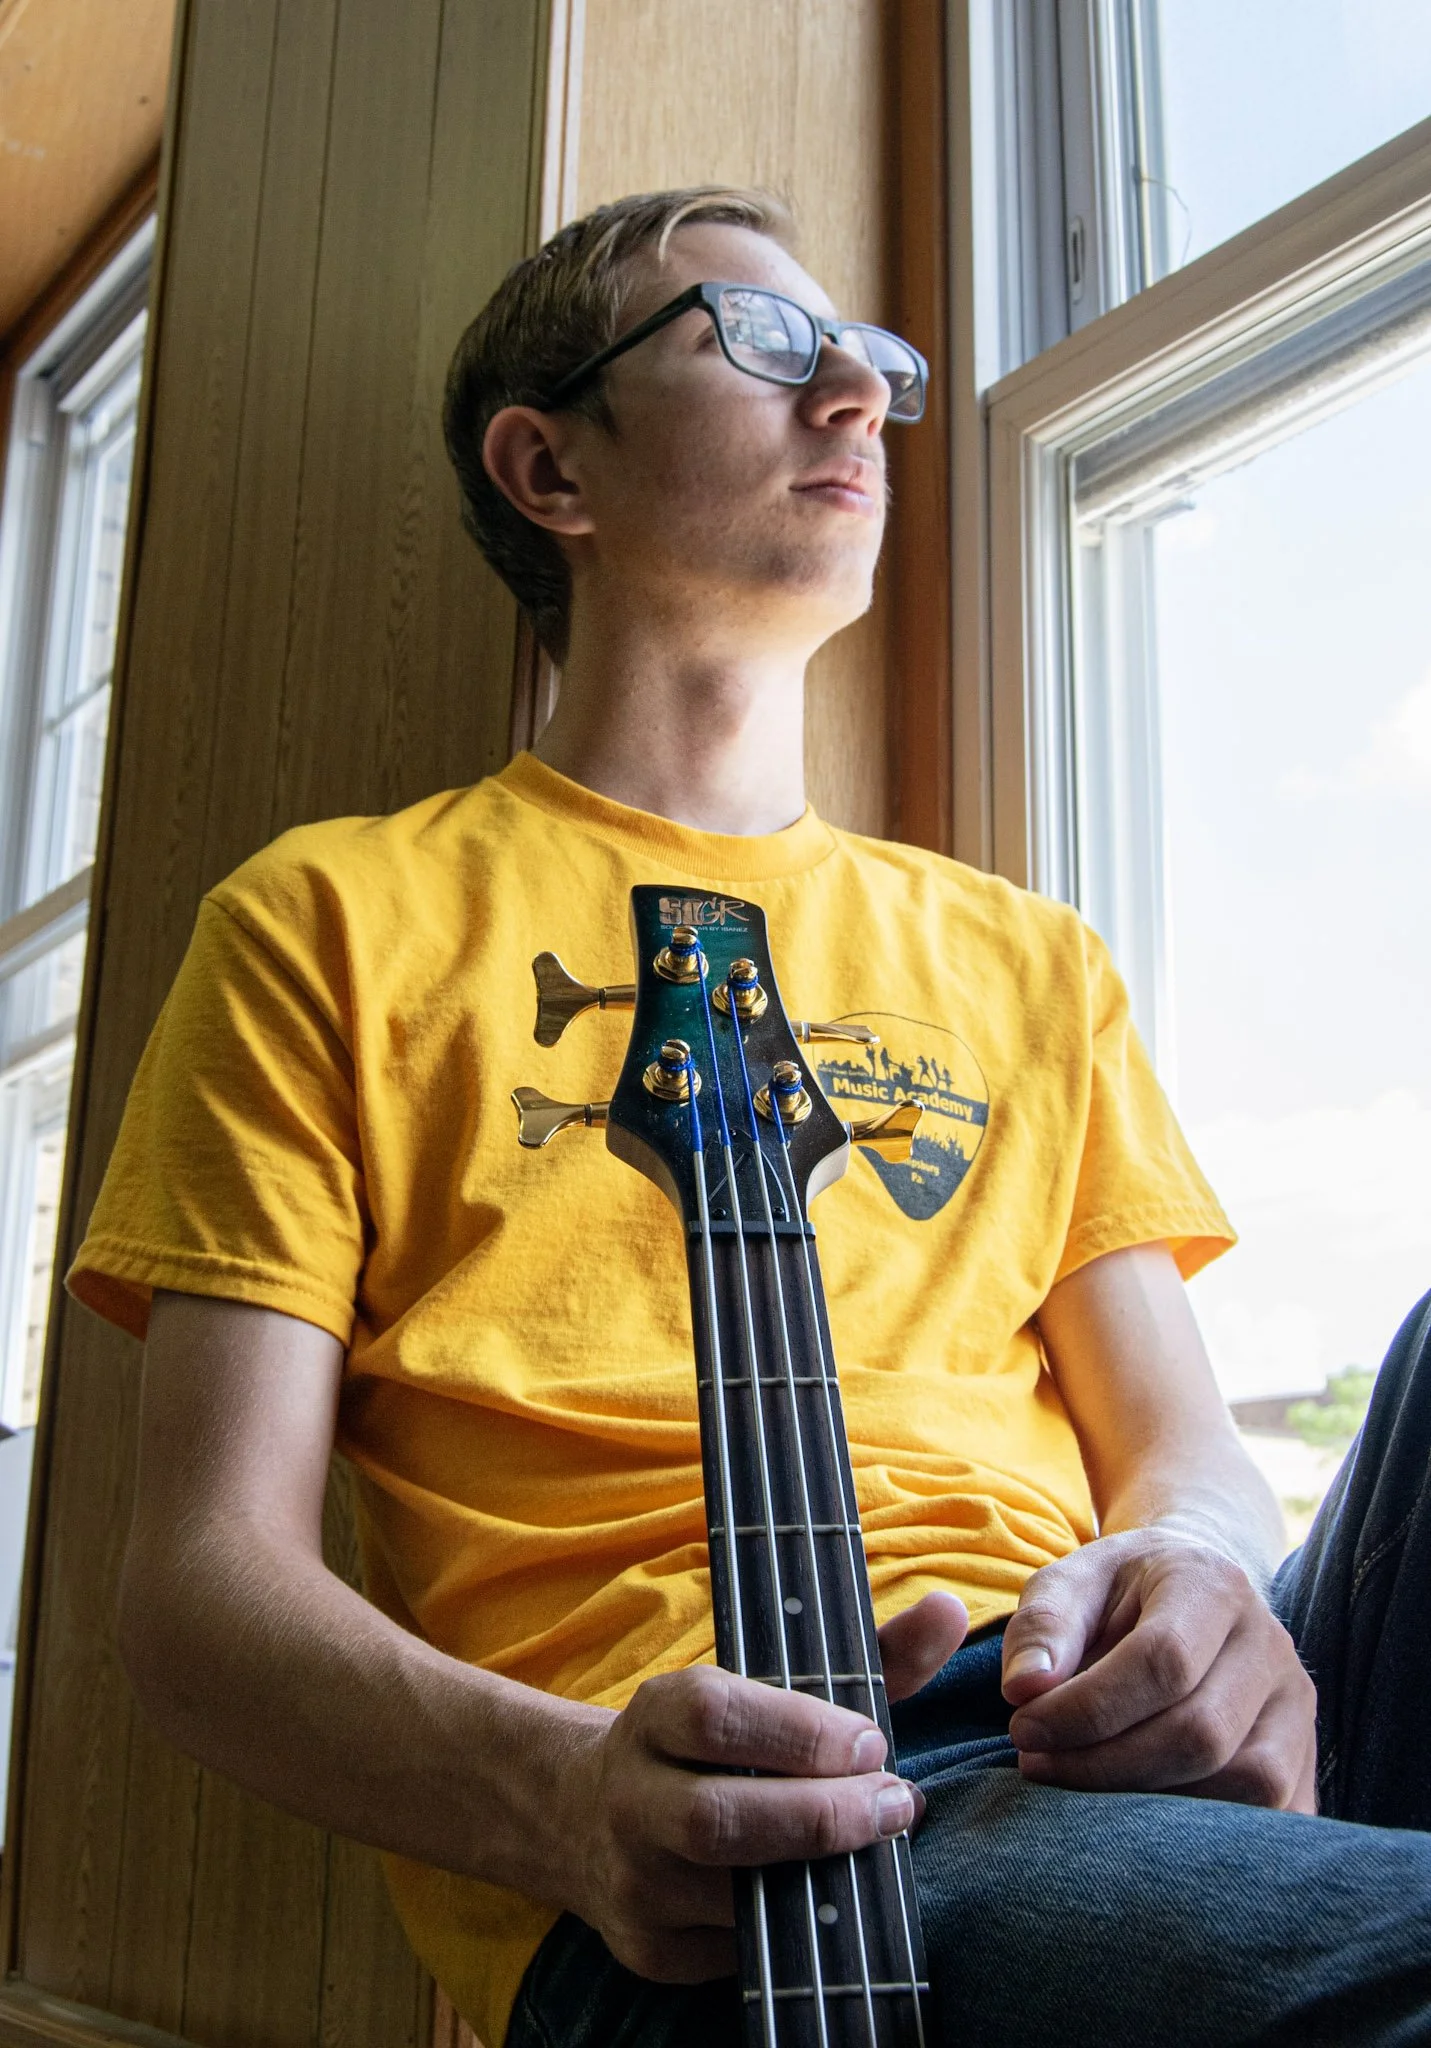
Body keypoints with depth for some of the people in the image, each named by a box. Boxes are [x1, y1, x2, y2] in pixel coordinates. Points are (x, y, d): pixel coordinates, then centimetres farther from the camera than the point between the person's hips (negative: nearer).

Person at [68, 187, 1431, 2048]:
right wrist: (570, 1795, -20)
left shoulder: (1024, 960, 24)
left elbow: (1178, 1436, 16)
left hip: (1096, 1736, 7)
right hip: (698, 1834, -6)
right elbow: (207, 1578, 2)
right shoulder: (336, 921, 11)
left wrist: (1198, 1574, -11)